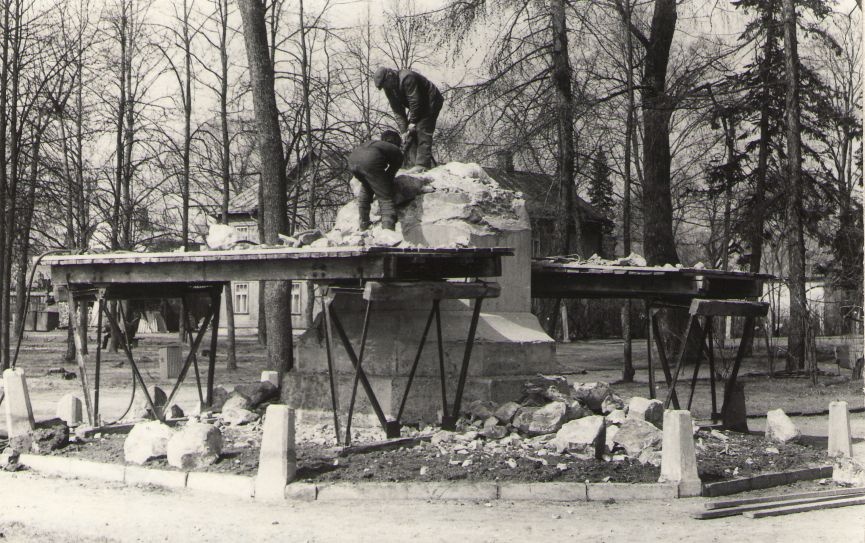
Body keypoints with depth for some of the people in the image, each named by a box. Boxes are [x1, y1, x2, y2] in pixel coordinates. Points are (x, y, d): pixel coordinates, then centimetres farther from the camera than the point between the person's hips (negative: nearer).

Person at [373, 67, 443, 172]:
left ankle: (423, 164, -23)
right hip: (418, 107, 9)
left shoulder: (407, 78, -30)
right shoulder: (389, 88, -3)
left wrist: (412, 122, -22)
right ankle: (414, 162, -1)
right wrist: (404, 130, -11)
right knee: (411, 134, -1)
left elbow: (415, 102, -28)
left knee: (423, 131, -19)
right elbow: (397, 111, -3)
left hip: (431, 103, -9)